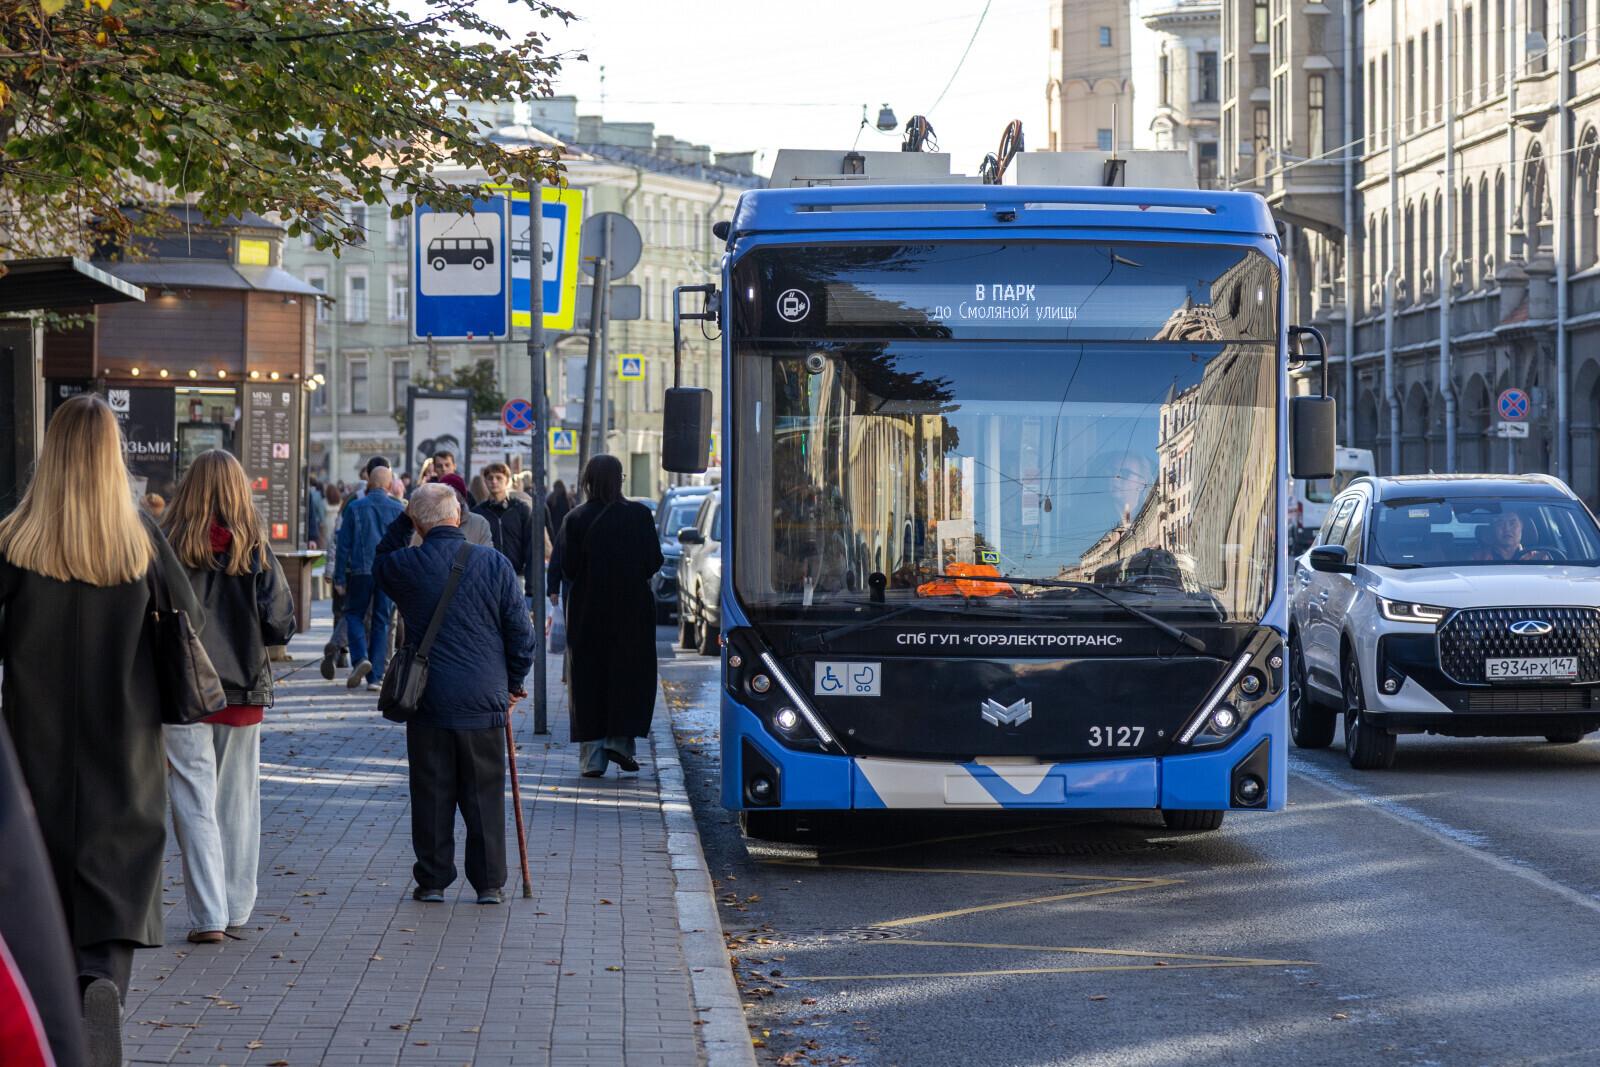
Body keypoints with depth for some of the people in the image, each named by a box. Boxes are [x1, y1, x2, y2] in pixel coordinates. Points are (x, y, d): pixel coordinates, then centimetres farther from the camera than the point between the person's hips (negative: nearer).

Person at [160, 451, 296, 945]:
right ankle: (236, 912, 19)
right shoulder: (256, 551, -3)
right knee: (238, 804, 13)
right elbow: (281, 626, -4)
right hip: (244, 692, 2)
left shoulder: (168, 547, -8)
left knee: (194, 806, 1)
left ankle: (209, 916, -6)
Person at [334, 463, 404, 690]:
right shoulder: (399, 509, 1)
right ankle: (375, 676, 5)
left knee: (354, 614, 14)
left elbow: (344, 544, -1)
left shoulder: (354, 507, -1)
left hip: (360, 571, -1)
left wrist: (339, 577, 2)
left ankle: (360, 658, -10)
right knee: (381, 622, 7)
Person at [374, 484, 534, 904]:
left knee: (431, 795, 8)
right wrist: (514, 682, 13)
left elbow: (379, 564, 22)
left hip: (427, 699, 0)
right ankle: (489, 882, 11)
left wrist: (403, 523, 15)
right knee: (484, 795, 8)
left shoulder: (406, 566, -5)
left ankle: (432, 881, 11)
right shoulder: (494, 563, -5)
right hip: (483, 702, 0)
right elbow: (520, 630, 0)